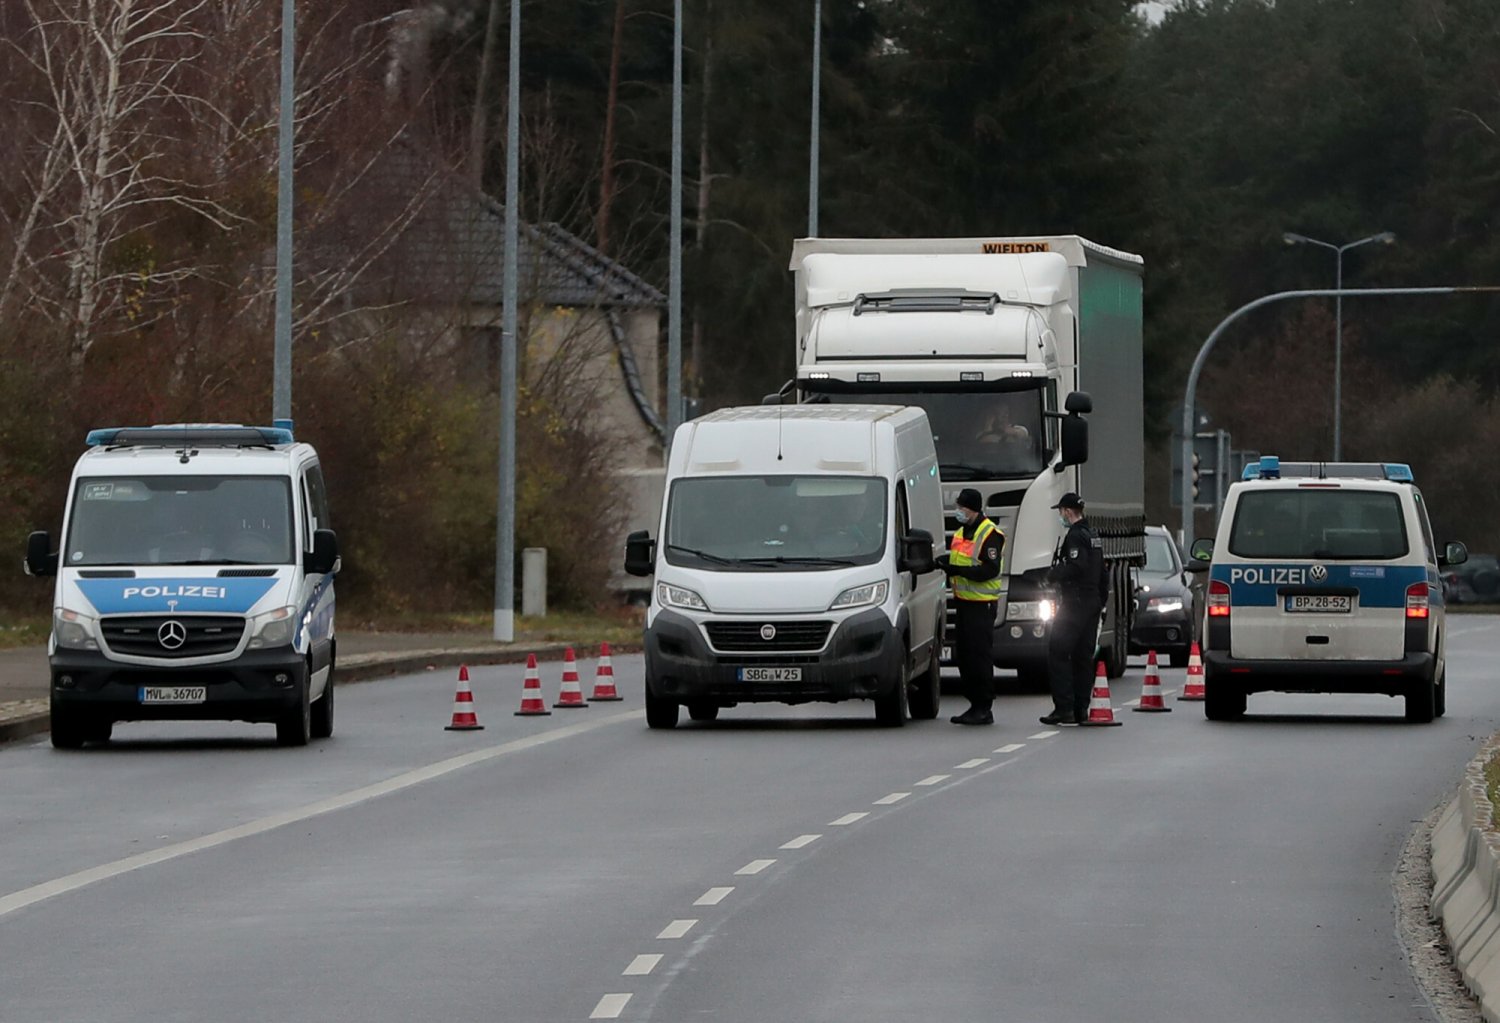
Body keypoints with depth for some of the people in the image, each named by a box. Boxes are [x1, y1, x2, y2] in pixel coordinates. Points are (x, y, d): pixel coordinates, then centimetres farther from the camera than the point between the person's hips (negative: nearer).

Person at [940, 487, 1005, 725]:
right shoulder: (961, 533, 18)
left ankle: (984, 709, -7)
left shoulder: (990, 534, -11)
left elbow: (990, 569, -19)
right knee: (963, 654, 9)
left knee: (979, 655, -10)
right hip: (963, 601, 9)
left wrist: (958, 570, -26)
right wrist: (947, 564, 5)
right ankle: (975, 705, 16)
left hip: (982, 604, -9)